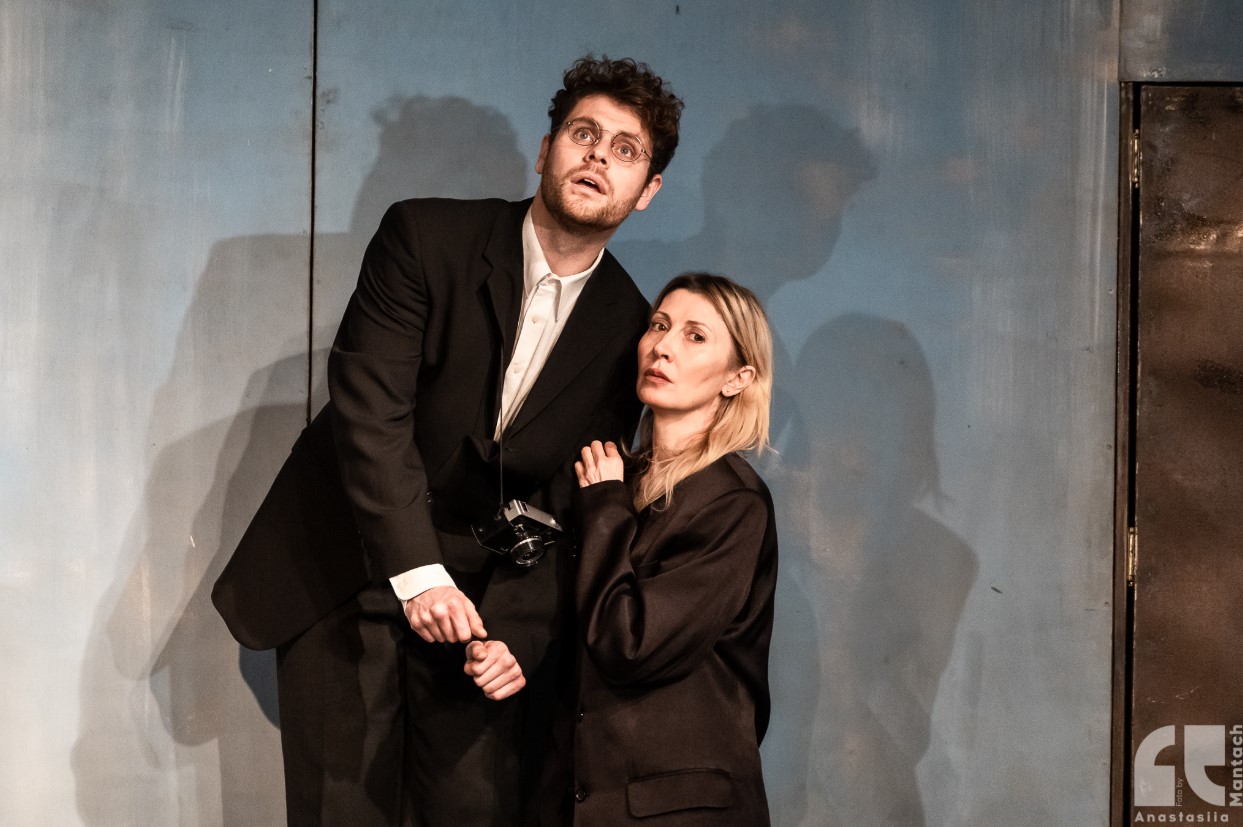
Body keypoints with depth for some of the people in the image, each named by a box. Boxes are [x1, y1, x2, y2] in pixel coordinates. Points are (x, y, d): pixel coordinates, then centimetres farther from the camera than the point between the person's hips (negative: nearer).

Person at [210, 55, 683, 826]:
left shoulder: (629, 327, 0)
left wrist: (517, 631, -15)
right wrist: (418, 574, -23)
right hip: (345, 580, -2)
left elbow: (568, 508, -1)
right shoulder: (424, 236, -8)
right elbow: (369, 410, -16)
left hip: (480, 597, 2)